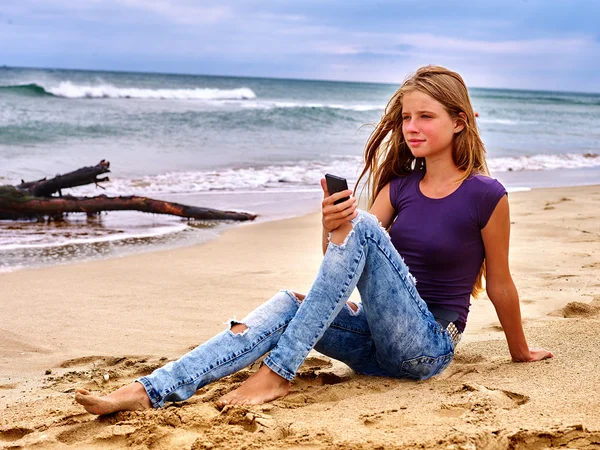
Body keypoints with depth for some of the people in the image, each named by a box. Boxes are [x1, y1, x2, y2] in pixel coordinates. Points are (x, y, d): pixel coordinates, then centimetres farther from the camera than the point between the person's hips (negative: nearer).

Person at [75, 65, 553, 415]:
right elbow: (346, 260, 1)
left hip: (429, 347, -6)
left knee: (362, 226, -26)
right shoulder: (402, 185, 9)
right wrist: (333, 230, -21)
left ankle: (278, 374, -27)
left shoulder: (486, 195, -9)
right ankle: (150, 391, -32)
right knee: (286, 304, -21)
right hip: (379, 343, 6)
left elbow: (499, 285, 2)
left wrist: (521, 351, 13)